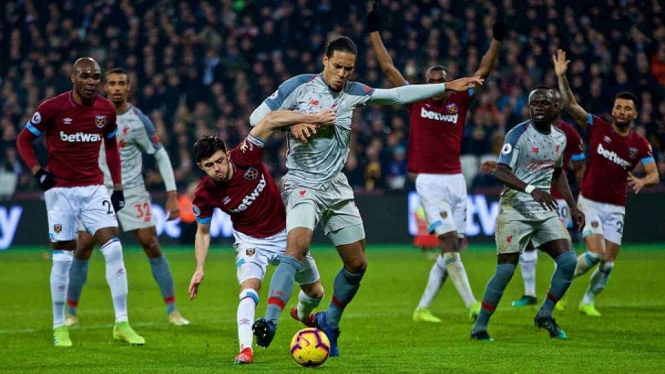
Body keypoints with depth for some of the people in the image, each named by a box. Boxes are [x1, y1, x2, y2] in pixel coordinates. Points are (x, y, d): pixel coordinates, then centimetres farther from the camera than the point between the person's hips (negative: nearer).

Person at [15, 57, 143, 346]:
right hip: (61, 189, -3)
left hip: (94, 188, 3)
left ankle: (121, 323, -2)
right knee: (62, 257, -2)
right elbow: (23, 140, 0)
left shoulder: (106, 110, 3)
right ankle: (59, 326, 12)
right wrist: (38, 172, -12)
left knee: (114, 249, -8)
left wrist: (117, 186, 13)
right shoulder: (52, 108, -10)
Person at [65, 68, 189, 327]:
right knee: (83, 248, -4)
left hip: (131, 192, -2)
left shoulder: (139, 121, -8)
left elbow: (161, 156, -2)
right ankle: (71, 311, 10)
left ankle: (172, 310, -1)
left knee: (151, 245, -8)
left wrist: (172, 195, -7)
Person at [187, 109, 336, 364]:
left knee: (315, 292, 17)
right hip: (251, 242, -2)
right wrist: (200, 269, -14)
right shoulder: (204, 195, -21)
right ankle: (245, 349, -34)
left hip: (285, 233, 2)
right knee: (249, 289, -30)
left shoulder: (244, 157, -27)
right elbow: (203, 232, -4)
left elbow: (270, 120, -30)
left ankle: (303, 314, 51)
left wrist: (312, 118, -38)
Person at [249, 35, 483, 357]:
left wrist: (447, 87, 12)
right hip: (303, 185, -6)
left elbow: (398, 95, 13)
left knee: (357, 264, 9)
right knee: (297, 247, -30)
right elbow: (256, 117, -7)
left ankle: (329, 323, 29)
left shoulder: (353, 93, 7)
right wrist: (291, 123, -24)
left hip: (337, 188, 6)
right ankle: (269, 323, -38)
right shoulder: (299, 86, -7)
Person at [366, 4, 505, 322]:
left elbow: (483, 71, 10)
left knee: (453, 248, 3)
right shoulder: (416, 102, 4)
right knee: (449, 242, -14)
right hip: (429, 182, -4)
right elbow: (388, 68, 7)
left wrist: (497, 41, 0)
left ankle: (423, 308, 13)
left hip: (456, 180, 4)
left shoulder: (459, 102, 9)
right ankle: (472, 305, -15)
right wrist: (374, 32, 8)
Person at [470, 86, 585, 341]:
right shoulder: (519, 134, -13)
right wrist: (531, 190, -36)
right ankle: (479, 328, 0)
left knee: (568, 260, -6)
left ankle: (545, 315, 10)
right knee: (506, 270, -11)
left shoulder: (559, 138, 9)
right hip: (515, 210, -6)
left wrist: (573, 206, 19)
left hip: (545, 210, 6)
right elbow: (501, 172, -22)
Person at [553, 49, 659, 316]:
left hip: (616, 208, 3)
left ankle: (588, 301, 23)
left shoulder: (640, 144, -2)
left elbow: (654, 175, -9)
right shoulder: (598, 128, -5)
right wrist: (561, 77, -22)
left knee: (608, 262, 0)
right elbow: (570, 105, -11)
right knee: (595, 253, -18)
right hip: (590, 203, -3)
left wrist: (642, 181, -32)